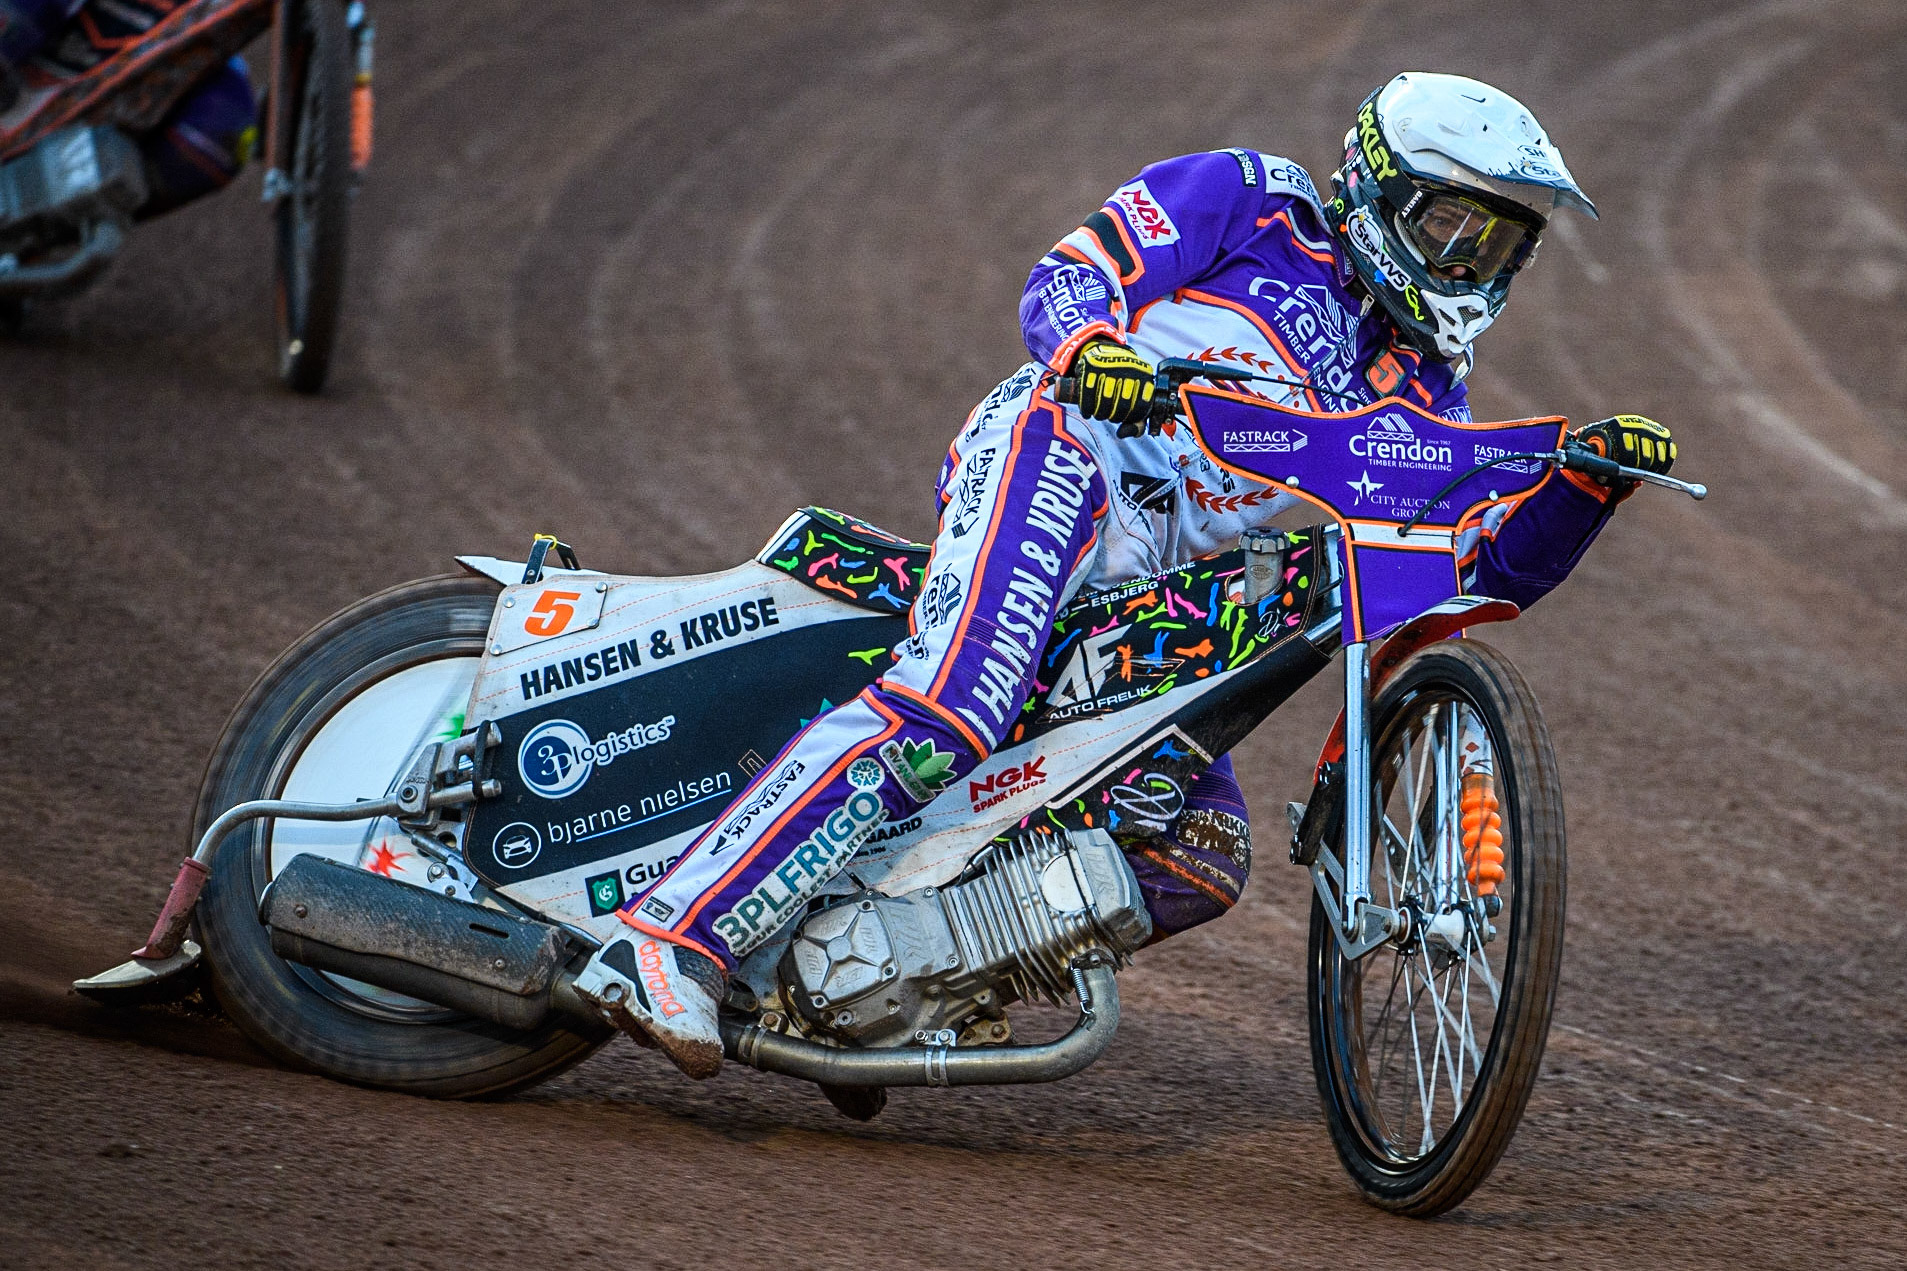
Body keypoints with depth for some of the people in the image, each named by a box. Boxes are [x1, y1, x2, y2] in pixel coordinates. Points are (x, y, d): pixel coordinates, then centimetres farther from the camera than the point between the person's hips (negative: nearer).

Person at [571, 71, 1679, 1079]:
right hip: (1065, 450, -8)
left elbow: (1495, 566, 18)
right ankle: (673, 938, -40)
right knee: (951, 711, -32)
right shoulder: (1249, 200, 9)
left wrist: (1592, 476, 0)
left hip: (1138, 597, 8)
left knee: (1205, 861, 2)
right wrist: (1092, 347, -24)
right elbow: (1063, 278, 0)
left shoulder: (1416, 394, 24)